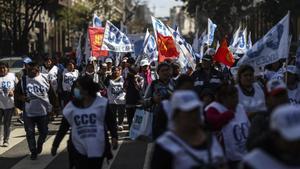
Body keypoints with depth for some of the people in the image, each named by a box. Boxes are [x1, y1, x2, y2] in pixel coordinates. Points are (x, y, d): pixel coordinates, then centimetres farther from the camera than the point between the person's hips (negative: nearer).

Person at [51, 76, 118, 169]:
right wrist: (55, 145, 8)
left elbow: (111, 122, 0)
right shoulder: (71, 106, 1)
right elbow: (63, 128, 7)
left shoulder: (101, 103, -4)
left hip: (97, 149, -1)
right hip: (79, 150, 1)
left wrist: (114, 137, -11)